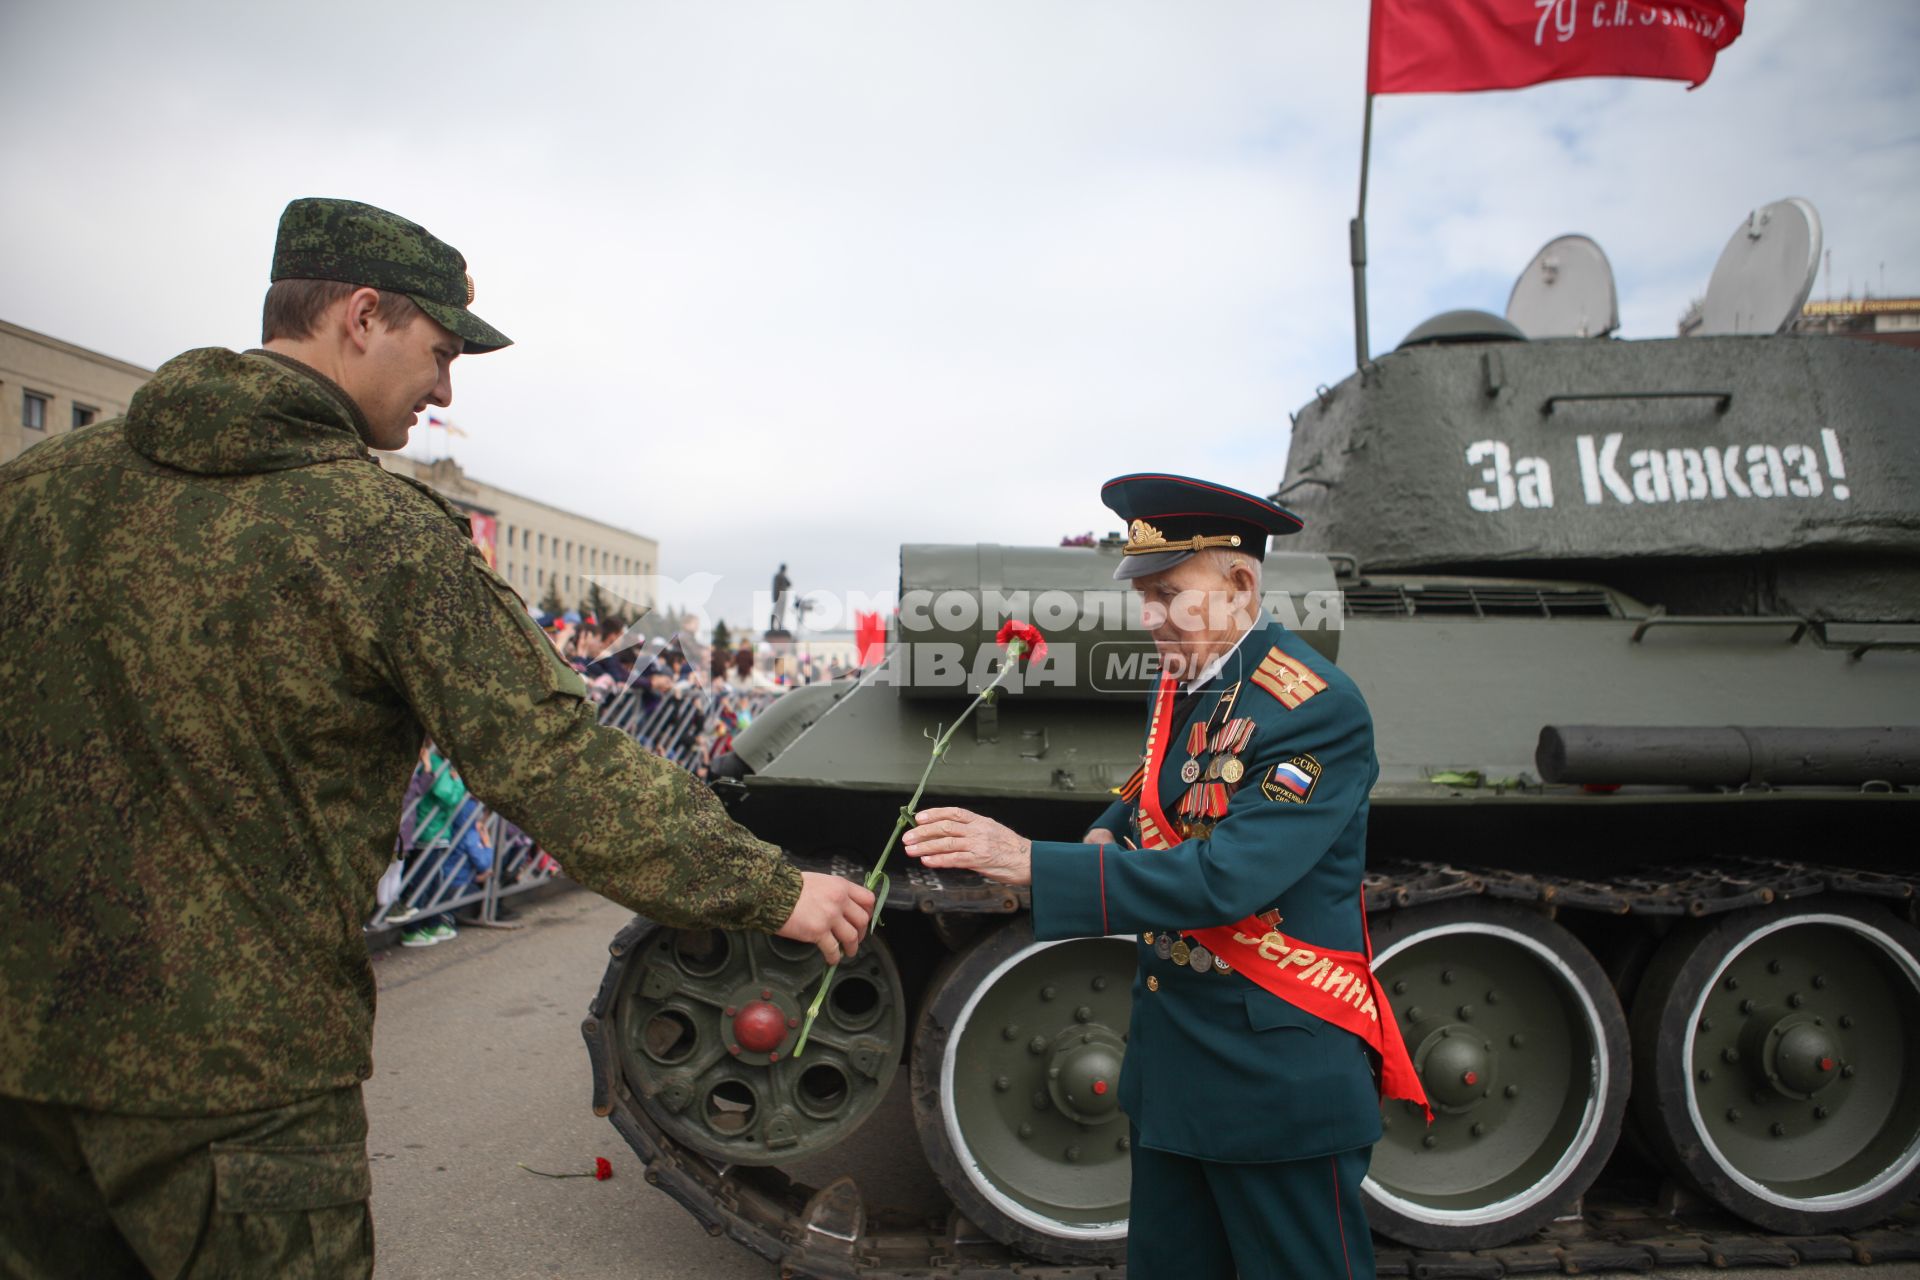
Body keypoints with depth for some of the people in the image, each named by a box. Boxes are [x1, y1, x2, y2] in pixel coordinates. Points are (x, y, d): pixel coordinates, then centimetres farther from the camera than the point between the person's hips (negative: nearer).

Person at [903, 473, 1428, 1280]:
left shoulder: (1315, 708, -21)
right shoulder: (1182, 680, 4)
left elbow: (1223, 879, -30)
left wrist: (1030, 863, -33)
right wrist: (1110, 833, -1)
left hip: (1276, 1076, -8)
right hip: (1169, 1061, 8)